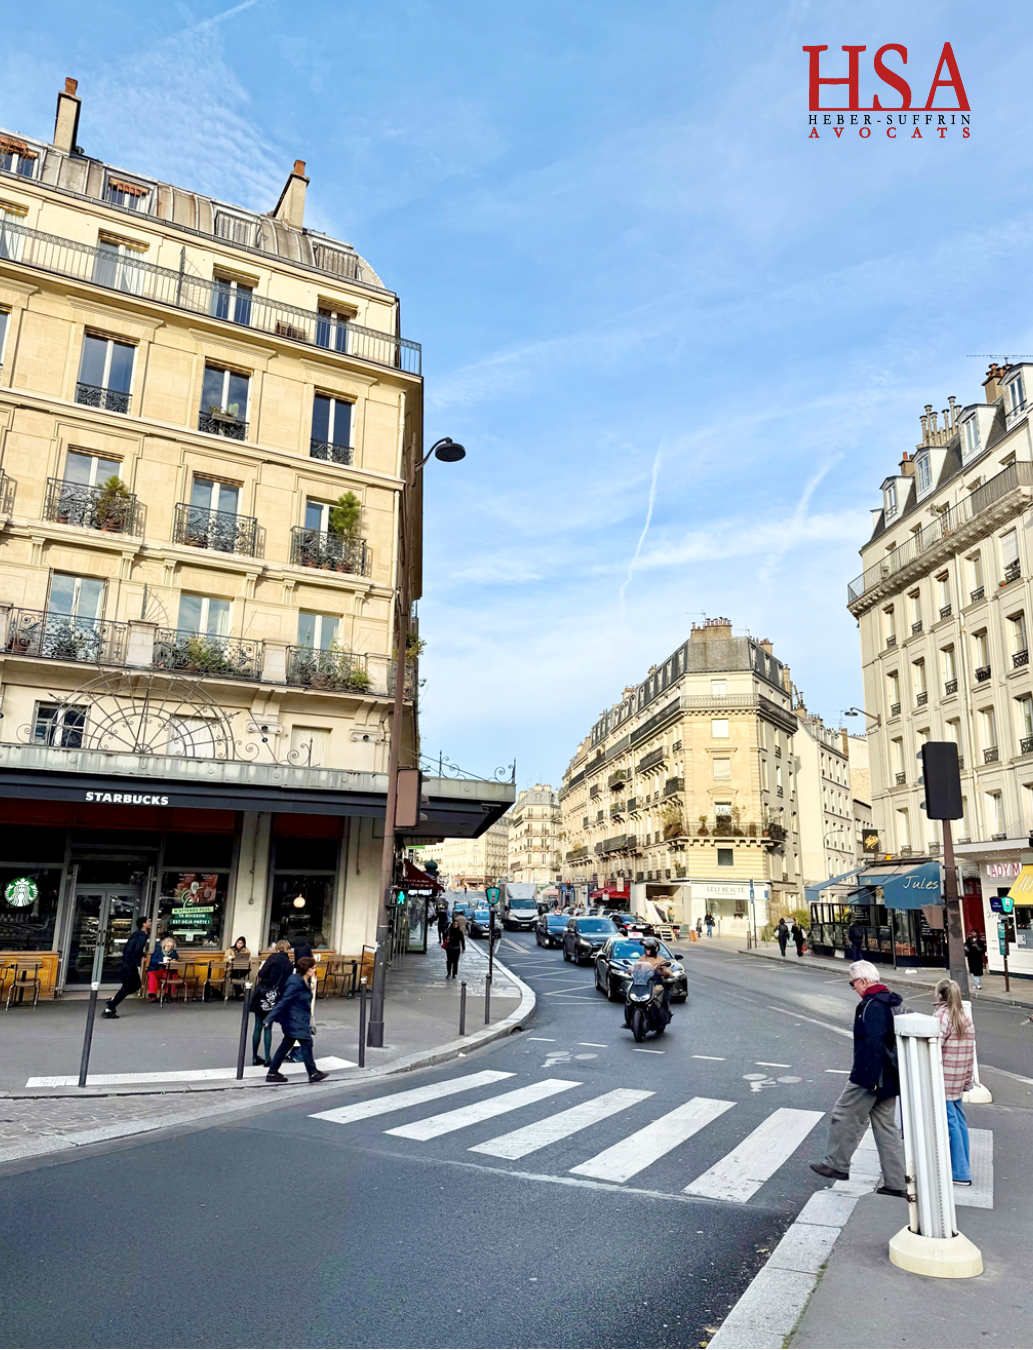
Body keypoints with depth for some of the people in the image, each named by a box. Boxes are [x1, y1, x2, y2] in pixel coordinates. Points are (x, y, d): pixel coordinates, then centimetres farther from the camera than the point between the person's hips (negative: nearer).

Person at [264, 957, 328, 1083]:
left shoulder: (305, 981, 5)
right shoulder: (295, 983, -24)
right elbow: (284, 1001, -25)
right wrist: (270, 1018, -24)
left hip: (300, 1019, 10)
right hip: (294, 1019, -10)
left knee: (287, 1044, 14)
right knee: (306, 1043, -4)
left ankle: (272, 1073, 22)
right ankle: (313, 1074, 6)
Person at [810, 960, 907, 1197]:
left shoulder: (872, 1006, -20)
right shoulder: (892, 1003, 11)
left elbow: (873, 1044, -27)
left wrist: (869, 1078, -24)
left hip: (870, 1077, -10)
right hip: (889, 1077, 10)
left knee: (844, 1116, 5)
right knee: (886, 1126, 14)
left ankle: (836, 1165, 17)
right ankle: (895, 1183, 17)